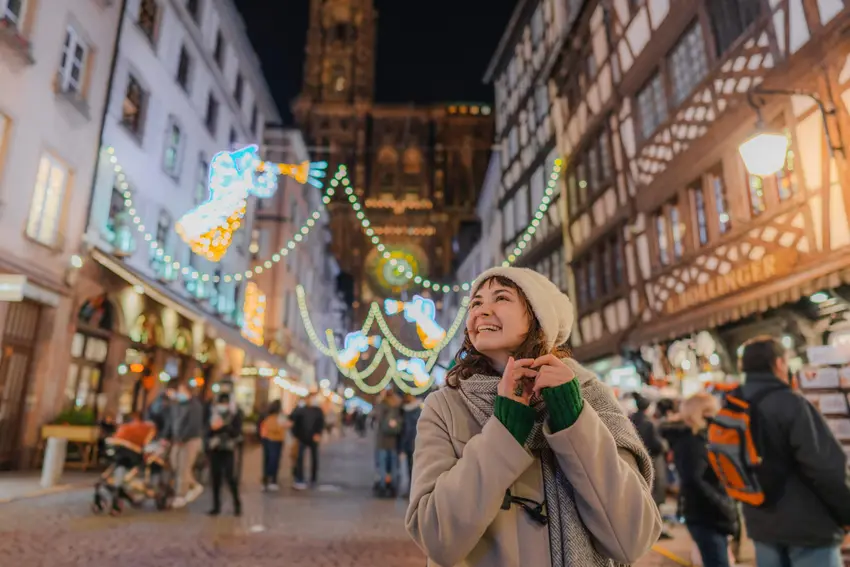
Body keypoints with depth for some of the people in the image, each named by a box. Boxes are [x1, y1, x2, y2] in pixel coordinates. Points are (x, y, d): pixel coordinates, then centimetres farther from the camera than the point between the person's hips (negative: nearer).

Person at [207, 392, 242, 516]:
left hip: (228, 450, -3)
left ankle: (237, 504, 6)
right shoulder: (214, 415, 8)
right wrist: (213, 428, -15)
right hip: (214, 450, 3)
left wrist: (223, 426, -20)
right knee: (215, 478, 4)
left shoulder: (236, 416, -1)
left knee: (230, 477, -8)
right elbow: (208, 432, 5)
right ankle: (216, 506, 15)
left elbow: (236, 432, -11)